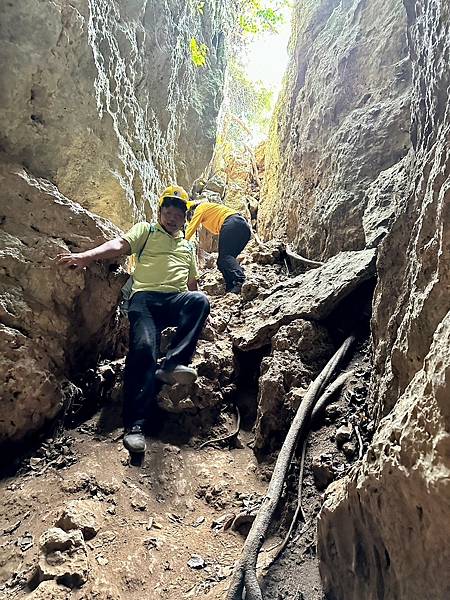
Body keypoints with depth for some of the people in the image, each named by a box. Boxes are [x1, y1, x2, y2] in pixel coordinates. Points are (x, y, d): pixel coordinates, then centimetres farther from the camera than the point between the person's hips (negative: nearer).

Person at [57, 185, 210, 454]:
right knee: (143, 348, -25)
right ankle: (135, 425, -22)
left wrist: (195, 318, 17)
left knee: (200, 300, -31)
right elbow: (120, 245, 0)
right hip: (145, 296, -3)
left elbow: (193, 283, 31)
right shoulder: (145, 230, 19)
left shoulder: (188, 246, 31)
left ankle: (173, 364, -34)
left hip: (176, 300, 3)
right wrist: (87, 255, -19)